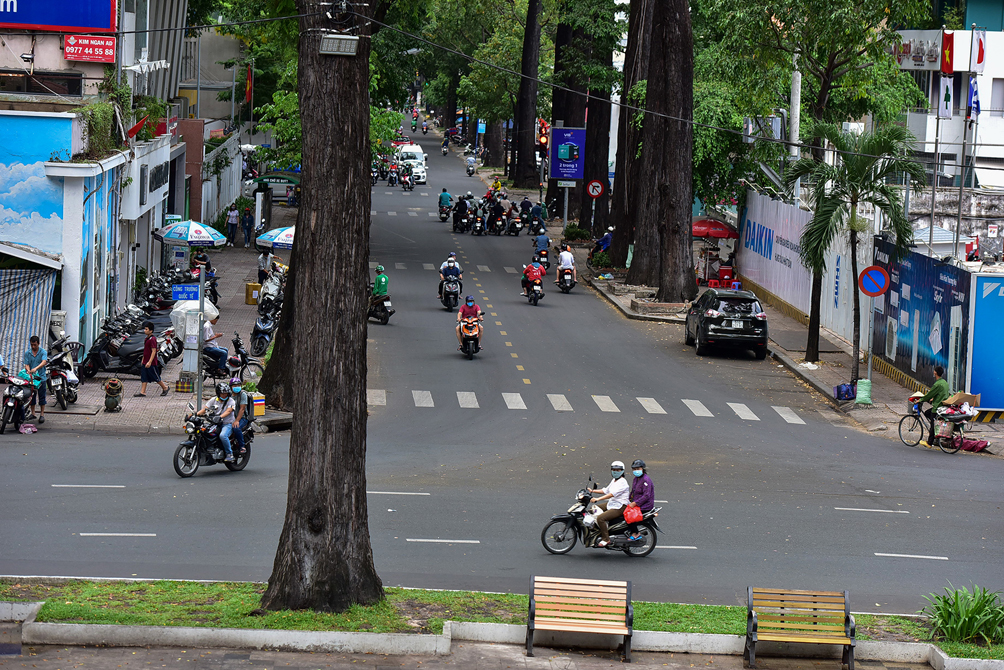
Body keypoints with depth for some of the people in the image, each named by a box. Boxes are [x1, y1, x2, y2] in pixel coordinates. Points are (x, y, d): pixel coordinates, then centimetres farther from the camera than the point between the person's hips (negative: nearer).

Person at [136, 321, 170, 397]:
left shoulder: (152, 339, -18)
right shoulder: (147, 339, 11)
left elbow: (154, 351, -21)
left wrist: (150, 362, -25)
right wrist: (143, 359, 23)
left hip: (151, 363, -9)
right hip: (145, 362, 9)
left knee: (156, 378, 2)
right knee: (144, 377, 5)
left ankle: (165, 388, 18)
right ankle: (142, 392, 5)